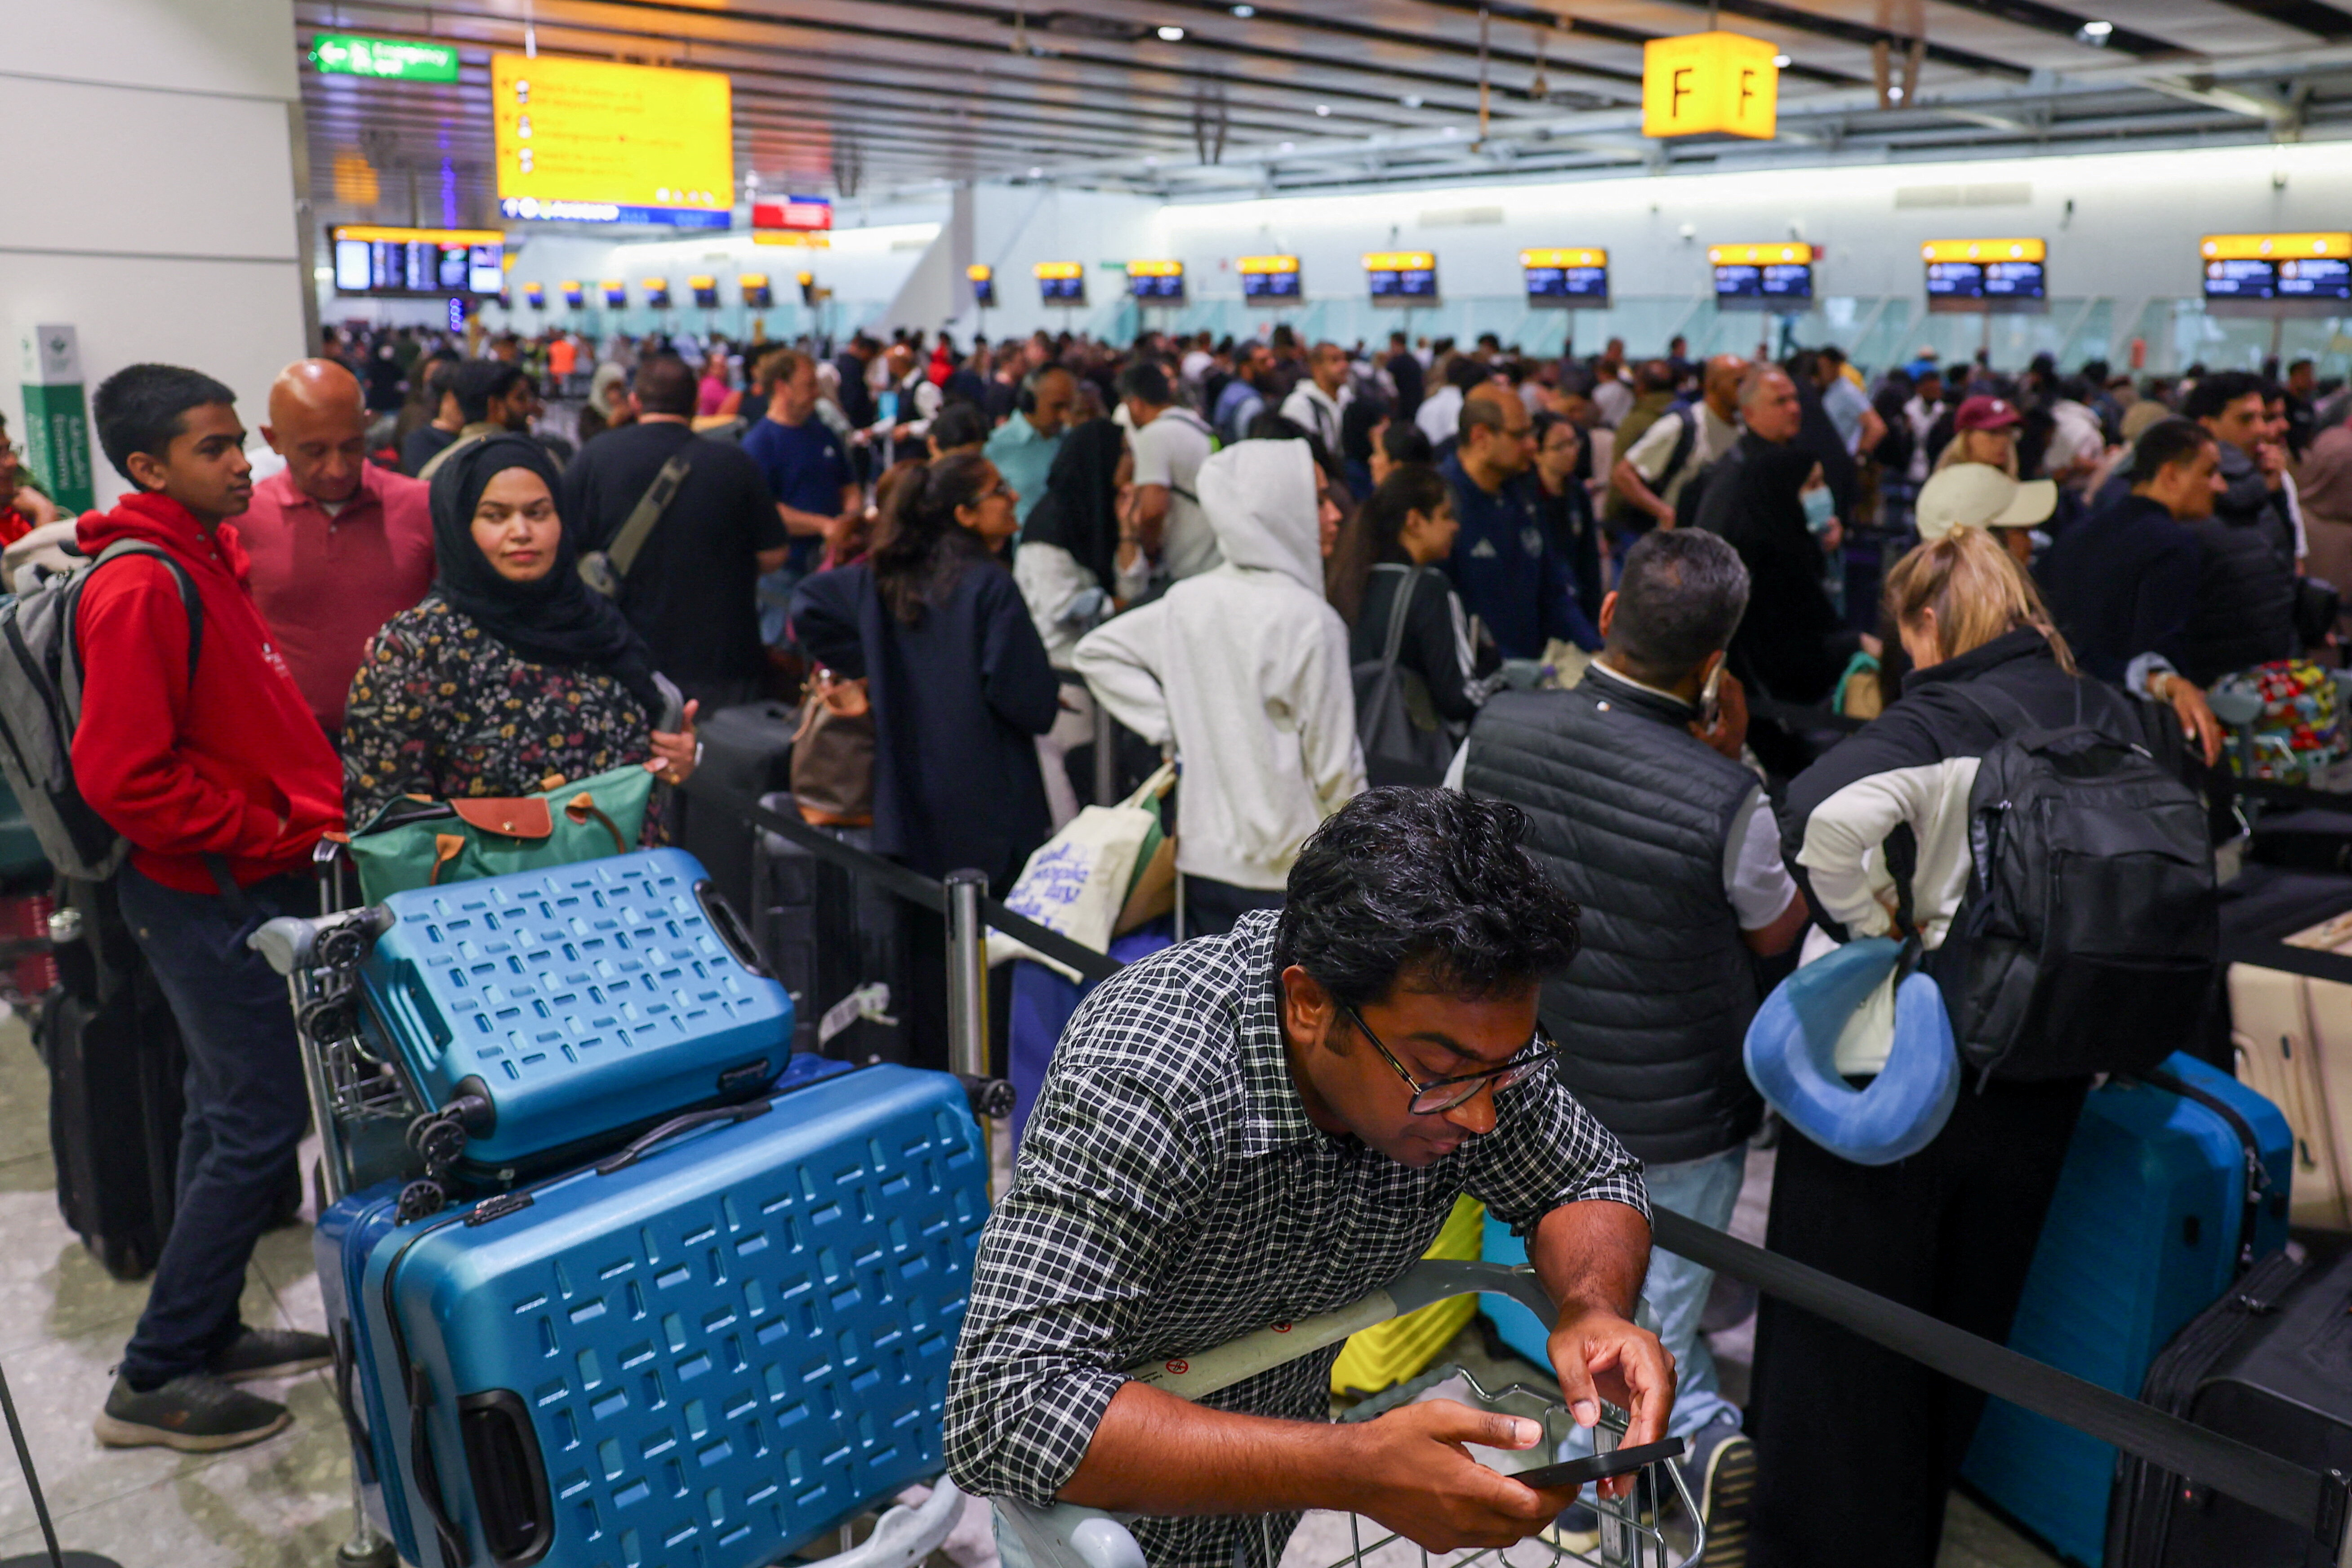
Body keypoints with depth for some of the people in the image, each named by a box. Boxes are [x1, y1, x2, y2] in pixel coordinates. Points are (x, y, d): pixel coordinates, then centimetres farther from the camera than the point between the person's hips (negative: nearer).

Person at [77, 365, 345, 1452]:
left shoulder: (208, 558, 11)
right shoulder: (140, 587, -20)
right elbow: (124, 776, -24)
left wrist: (308, 814, 10)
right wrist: (279, 837, -18)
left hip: (248, 881, 10)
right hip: (213, 897, -10)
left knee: (231, 1115, 18)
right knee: (261, 1129, -2)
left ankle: (206, 1334, 33)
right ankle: (153, 1383, 12)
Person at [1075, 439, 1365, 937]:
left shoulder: (1187, 600, 3)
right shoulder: (1311, 620, -14)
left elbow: (1096, 651, 14)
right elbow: (1335, 765, -11)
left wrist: (1172, 727, 8)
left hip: (1202, 859, 6)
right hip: (1292, 872, -6)